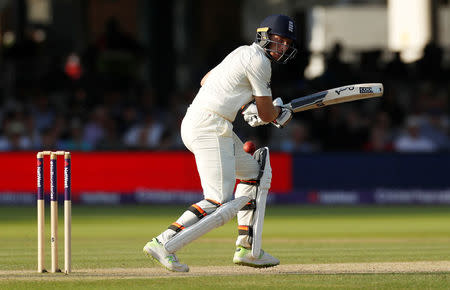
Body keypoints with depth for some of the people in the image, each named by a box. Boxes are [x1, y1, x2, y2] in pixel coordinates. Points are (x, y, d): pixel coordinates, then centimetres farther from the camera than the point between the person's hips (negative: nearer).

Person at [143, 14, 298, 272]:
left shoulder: (244, 53, 21)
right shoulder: (259, 61, -9)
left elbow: (206, 80, 36)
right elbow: (267, 115, -5)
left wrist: (247, 104, 35)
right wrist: (281, 112, 19)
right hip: (211, 127, -11)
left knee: (255, 171, 23)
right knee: (221, 204, -16)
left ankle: (247, 249, 20)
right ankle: (164, 245, -23)